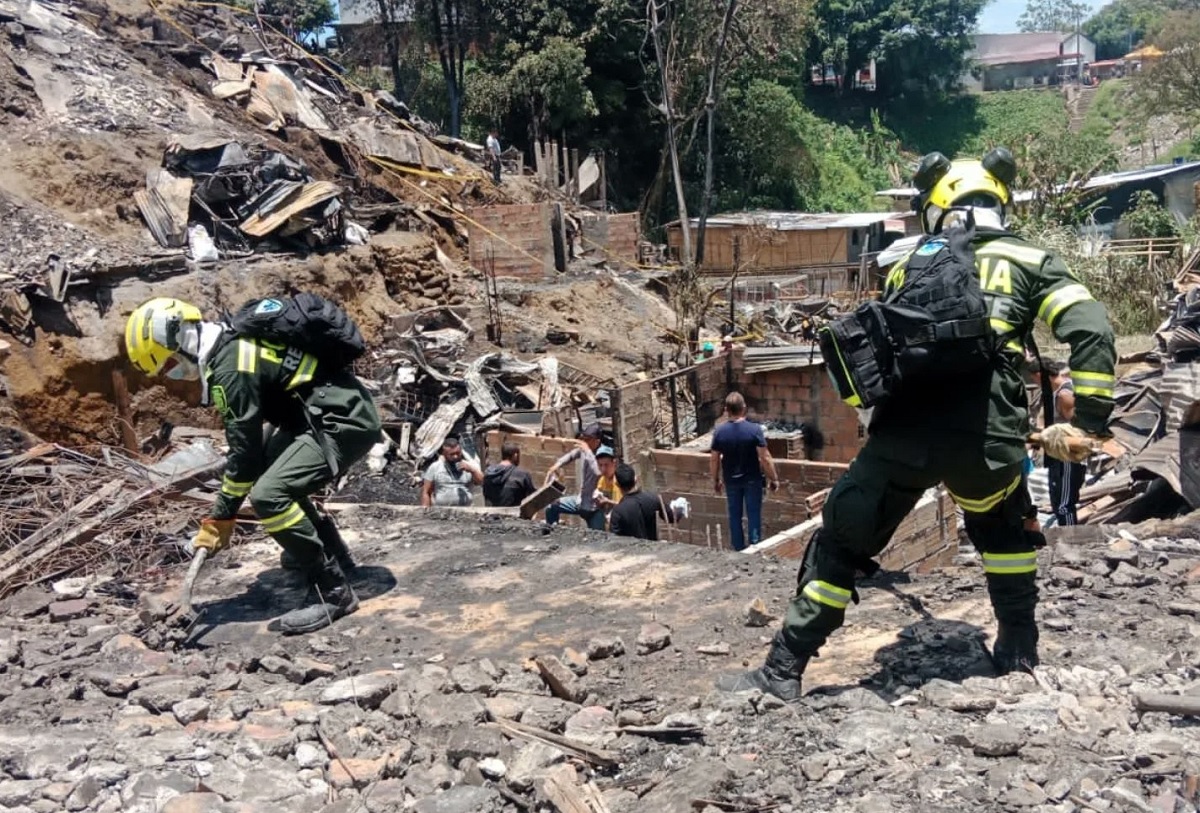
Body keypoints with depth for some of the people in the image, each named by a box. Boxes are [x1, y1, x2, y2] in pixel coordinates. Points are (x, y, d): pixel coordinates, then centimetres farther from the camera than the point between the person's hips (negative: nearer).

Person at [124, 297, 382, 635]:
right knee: (273, 476, 23)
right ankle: (331, 553, 33)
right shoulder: (233, 342, 11)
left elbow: (243, 449, -15)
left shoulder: (230, 366, -18)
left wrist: (220, 518, -5)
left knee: (268, 495, -21)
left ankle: (334, 591, -13)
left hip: (344, 422, -11)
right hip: (331, 412, 11)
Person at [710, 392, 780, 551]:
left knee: (735, 515, 13)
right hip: (752, 480, -2)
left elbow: (714, 459, -4)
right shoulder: (754, 429, -17)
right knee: (753, 514, 7)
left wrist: (716, 480, 10)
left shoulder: (720, 431, -10)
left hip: (731, 480, 2)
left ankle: (738, 549, 21)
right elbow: (765, 458, -16)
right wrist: (773, 478, -4)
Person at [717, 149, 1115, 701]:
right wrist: (1088, 424, 4)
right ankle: (1019, 656, 34)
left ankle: (782, 673, 15)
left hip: (902, 436, 0)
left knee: (839, 546, 14)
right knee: (1004, 530, 32)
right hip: (986, 437, 0)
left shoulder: (907, 268, 23)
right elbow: (1092, 333, 2)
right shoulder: (1030, 261, 16)